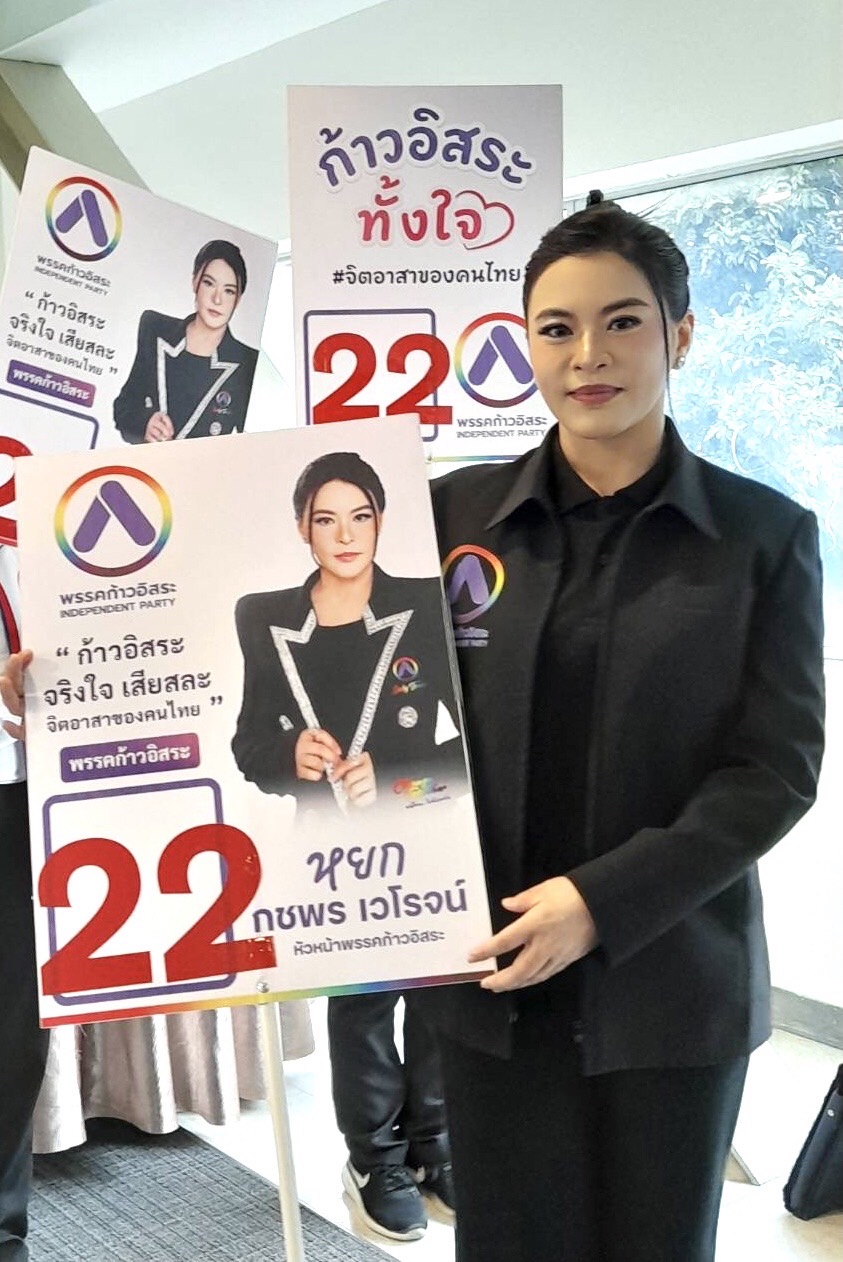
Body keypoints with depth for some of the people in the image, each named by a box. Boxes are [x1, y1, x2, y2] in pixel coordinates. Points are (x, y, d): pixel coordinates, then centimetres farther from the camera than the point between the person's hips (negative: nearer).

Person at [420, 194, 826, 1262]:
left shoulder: (764, 534, -2)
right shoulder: (459, 511, 2)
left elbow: (778, 766, -7)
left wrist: (605, 902, -16)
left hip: (674, 984, -1)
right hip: (495, 978, 1)